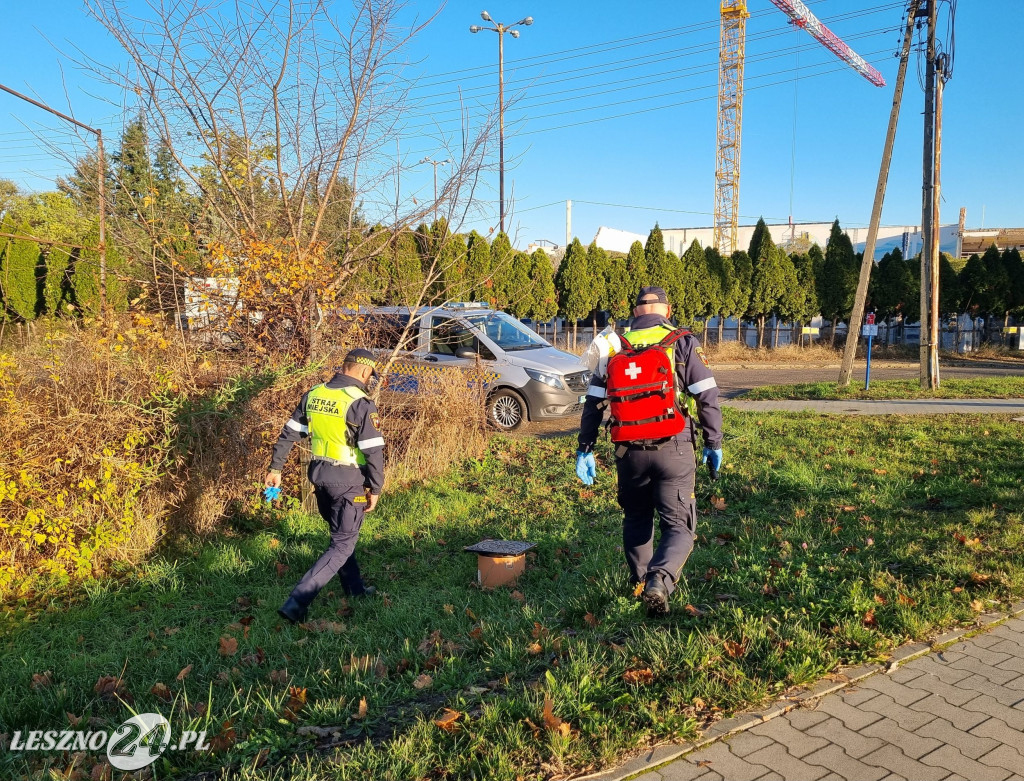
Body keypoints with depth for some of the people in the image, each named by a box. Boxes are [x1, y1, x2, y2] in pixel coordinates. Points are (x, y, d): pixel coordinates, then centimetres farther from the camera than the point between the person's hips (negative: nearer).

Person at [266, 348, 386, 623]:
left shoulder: (313, 395, 3)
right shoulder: (360, 403, -17)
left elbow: (288, 434, 7)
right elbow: (373, 451, -18)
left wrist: (275, 468, 15)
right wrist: (375, 489, -8)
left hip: (319, 474, 7)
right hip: (348, 480, -7)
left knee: (341, 533, 25)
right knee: (342, 545, 3)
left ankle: (355, 588, 40)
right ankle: (297, 601, -7)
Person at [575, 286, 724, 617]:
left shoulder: (614, 346, 8)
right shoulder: (683, 343, 0)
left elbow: (593, 403, 8)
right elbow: (707, 398, -3)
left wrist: (585, 449, 13)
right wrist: (714, 443, 6)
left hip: (630, 451, 3)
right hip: (673, 449, -3)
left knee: (636, 518, 24)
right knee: (678, 526, 3)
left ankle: (639, 578, 36)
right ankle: (660, 580, -20)